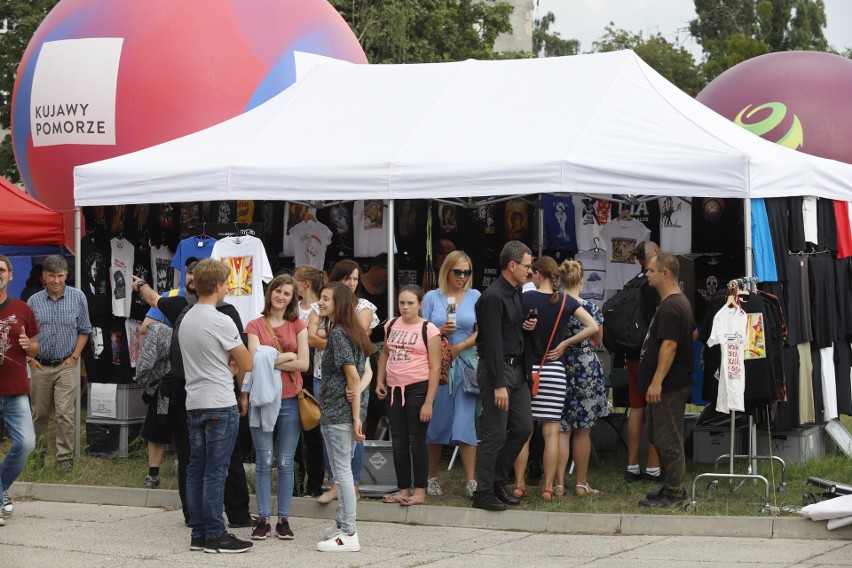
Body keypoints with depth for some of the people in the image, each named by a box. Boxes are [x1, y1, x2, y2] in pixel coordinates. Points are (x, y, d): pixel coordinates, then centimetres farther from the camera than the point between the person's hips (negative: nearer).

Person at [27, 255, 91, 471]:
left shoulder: (78, 298, -1)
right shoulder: (34, 301, 2)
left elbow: (84, 330, 5)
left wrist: (74, 356, -2)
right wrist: (30, 358, 1)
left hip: (66, 366, -2)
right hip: (40, 366, 2)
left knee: (65, 413, -10)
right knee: (39, 413, 10)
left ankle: (65, 458, -4)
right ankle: (37, 454, 27)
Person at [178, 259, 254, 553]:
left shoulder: (185, 319, 12)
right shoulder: (221, 322, -13)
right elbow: (247, 364, -7)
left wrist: (228, 367, 7)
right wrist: (243, 394, 12)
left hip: (194, 404, 8)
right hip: (220, 406, -8)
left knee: (196, 469, 9)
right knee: (215, 471, -5)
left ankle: (198, 533, 13)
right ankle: (214, 535, -2)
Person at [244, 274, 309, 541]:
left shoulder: (298, 326, 7)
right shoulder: (255, 326, 5)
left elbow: (303, 364, -3)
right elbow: (255, 360, -7)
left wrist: (271, 361, -8)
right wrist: (286, 356, -7)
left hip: (290, 401, 1)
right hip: (262, 399, -1)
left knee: (286, 463, 4)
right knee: (264, 462, 1)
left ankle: (284, 519, 10)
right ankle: (263, 519, 6)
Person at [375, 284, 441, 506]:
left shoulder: (428, 330, -8)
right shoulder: (392, 325, 9)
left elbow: (435, 368, -10)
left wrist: (428, 402, -15)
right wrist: (379, 381, 9)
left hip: (418, 388, -6)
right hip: (394, 389, 6)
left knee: (416, 441, -2)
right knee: (398, 442, 10)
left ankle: (420, 492, 5)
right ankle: (403, 490, 18)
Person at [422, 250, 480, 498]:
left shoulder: (475, 297, 9)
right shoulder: (432, 297, 7)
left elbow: (481, 332, 3)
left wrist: (460, 346, -10)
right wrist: (441, 331, -15)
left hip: (466, 365, 0)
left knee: (466, 421, -7)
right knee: (436, 421, 5)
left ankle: (471, 481, -7)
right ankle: (433, 478, 16)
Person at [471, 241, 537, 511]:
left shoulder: (517, 292, 12)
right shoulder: (493, 297, -17)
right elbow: (493, 343, -21)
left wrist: (528, 326, 4)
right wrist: (498, 385, -23)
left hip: (517, 367, 9)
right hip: (497, 368, -9)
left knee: (523, 427, 11)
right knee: (495, 434, -4)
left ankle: (497, 481, 24)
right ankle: (483, 493, 5)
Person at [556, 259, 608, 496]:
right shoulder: (590, 307, -8)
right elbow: (597, 340, 6)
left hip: (559, 368, 2)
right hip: (587, 368, -2)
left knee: (561, 430, 6)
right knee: (583, 430, 6)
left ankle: (559, 483, 2)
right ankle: (581, 484, 12)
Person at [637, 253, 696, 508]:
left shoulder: (670, 306, -18)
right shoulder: (681, 302, 16)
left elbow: (669, 345, -24)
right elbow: (693, 334, 25)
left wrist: (657, 382, -25)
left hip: (668, 386, -11)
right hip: (672, 384, 11)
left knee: (668, 440, -6)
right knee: (659, 437, 16)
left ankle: (673, 494, -1)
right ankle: (672, 487, 23)